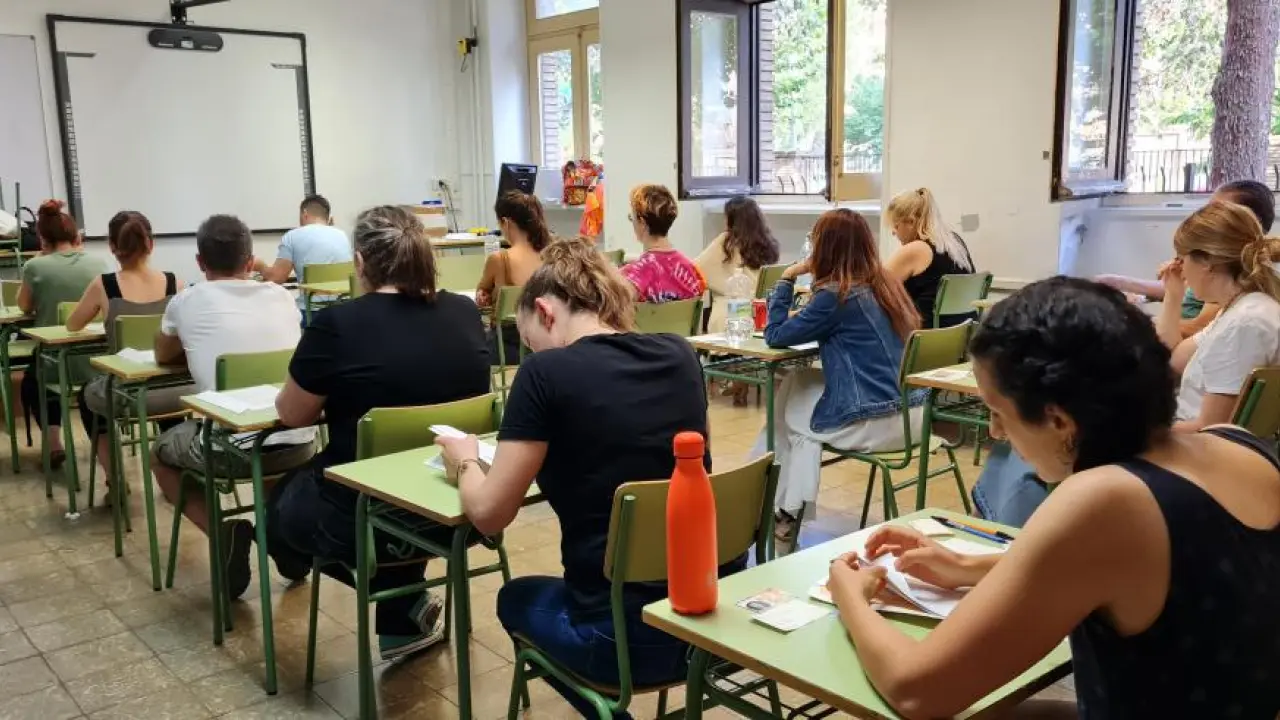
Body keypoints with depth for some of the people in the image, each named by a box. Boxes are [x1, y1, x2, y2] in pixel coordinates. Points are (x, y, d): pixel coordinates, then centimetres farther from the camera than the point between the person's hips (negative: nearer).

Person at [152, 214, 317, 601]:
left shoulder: (186, 301, 5)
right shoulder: (282, 296, 11)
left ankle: (223, 533, 4)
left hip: (230, 451, -3)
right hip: (298, 444, 3)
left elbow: (163, 356, 25)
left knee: (160, 453, 29)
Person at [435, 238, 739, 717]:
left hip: (625, 637, -6)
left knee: (517, 598, 29)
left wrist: (464, 462, 10)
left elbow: (488, 514, -9)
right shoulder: (679, 355, 3)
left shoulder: (547, 372, -12)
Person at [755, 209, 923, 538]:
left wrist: (786, 279, -1)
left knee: (791, 399, 19)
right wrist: (811, 310, 14)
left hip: (876, 423, -7)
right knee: (797, 384, 20)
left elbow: (775, 336, -6)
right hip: (911, 412, 7)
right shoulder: (886, 284, 8)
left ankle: (786, 508, 28)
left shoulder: (836, 294, -14)